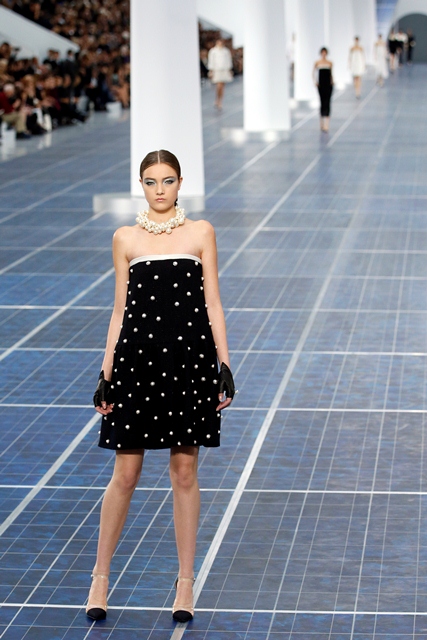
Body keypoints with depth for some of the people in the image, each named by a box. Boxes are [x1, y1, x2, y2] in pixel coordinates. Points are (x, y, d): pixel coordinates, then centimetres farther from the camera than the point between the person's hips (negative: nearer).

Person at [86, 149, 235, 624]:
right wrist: (106, 375, 3)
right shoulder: (126, 238, 5)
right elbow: (120, 310, 7)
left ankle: (185, 582, 15)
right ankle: (100, 576, 16)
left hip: (190, 358, 0)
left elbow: (212, 303, 4)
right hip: (138, 358, 0)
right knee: (126, 473, 2)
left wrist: (224, 365, -2)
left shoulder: (200, 233, 4)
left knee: (184, 470, 5)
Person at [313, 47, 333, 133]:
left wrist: (332, 81, 1)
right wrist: (315, 81, -5)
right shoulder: (317, 63, 3)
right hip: (321, 85, 0)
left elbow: (331, 73, 14)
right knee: (322, 102, 4)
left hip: (328, 84, 0)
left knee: (327, 103, -7)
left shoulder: (329, 63, 6)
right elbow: (314, 73, 7)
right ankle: (322, 122, 19)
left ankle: (326, 124, -11)